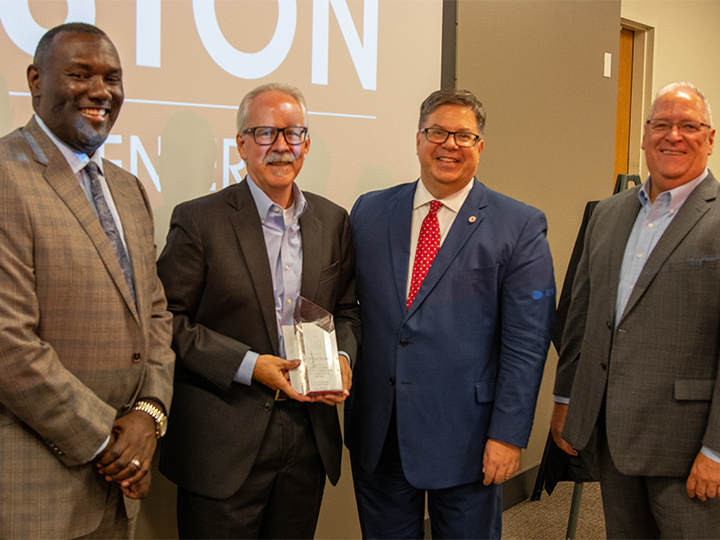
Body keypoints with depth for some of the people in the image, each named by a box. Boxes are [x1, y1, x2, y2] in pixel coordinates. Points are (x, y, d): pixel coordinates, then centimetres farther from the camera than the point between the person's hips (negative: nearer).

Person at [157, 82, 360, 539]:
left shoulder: (334, 222, 8)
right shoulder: (199, 220, -6)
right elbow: (171, 322, -9)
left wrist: (342, 357, -5)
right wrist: (248, 365, -17)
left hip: (309, 436, 4)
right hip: (224, 442, -4)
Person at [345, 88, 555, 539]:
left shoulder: (519, 226, -4)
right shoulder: (369, 213, 7)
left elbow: (527, 341, -7)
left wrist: (509, 434, -11)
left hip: (465, 435, -3)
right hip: (378, 433, 3)